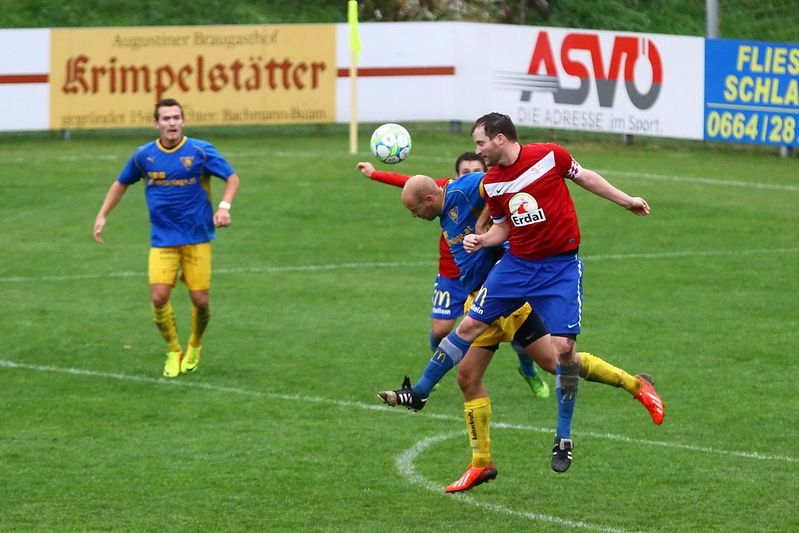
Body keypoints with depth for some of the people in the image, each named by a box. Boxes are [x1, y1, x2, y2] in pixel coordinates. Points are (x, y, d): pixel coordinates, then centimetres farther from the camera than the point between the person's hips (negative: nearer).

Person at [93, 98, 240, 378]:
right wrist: (102, 215, 8)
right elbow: (121, 183, 16)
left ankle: (194, 346, 28)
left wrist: (224, 206, -17)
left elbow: (232, 178, 0)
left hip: (197, 237, -1)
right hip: (162, 239, 1)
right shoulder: (143, 155, 0)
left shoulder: (201, 151, -7)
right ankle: (173, 352, 10)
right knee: (159, 297, -13)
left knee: (200, 300, -3)